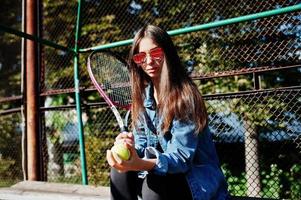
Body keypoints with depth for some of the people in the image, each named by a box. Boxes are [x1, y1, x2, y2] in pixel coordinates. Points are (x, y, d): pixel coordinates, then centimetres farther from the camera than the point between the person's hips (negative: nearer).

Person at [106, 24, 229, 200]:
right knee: (120, 170, -17)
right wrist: (130, 147, -23)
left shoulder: (184, 95, -20)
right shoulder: (143, 95, 1)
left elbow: (182, 156, -27)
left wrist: (141, 164, -45)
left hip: (199, 181, -6)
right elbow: (142, 143, 2)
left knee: (155, 184, -33)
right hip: (163, 171, 6)